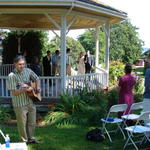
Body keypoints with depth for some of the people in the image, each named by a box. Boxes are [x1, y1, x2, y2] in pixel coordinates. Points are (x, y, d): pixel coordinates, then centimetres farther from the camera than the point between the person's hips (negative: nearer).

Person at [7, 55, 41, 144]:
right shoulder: (12, 76, -15)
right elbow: (14, 92, -17)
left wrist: (38, 87, 2)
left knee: (32, 123, 17)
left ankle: (31, 138, 35)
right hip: (20, 104, -5)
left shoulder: (28, 71, 2)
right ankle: (25, 141, 26)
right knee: (22, 124, 9)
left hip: (31, 102, 6)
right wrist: (25, 89, -28)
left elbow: (36, 79, 19)